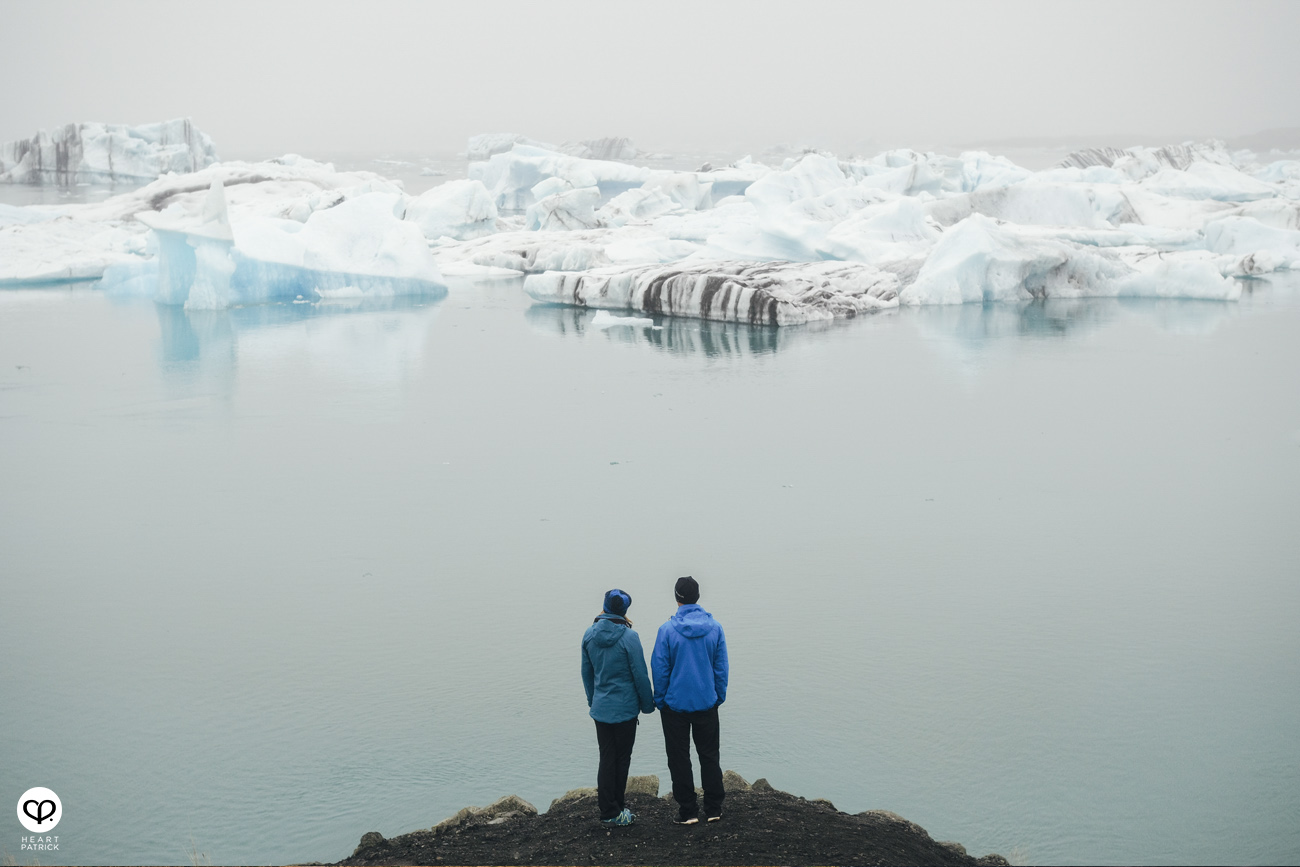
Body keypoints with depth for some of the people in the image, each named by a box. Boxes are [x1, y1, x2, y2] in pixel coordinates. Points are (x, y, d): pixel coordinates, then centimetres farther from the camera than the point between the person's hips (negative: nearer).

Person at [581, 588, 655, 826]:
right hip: (625, 708, -4)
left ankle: (607, 808, 12)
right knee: (621, 758, 8)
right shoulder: (628, 637, -17)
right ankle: (614, 811, 15)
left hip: (600, 707, 4)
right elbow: (640, 674, -12)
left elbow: (586, 672, 9)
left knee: (606, 758, 10)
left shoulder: (590, 634, -1)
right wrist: (648, 704, 1)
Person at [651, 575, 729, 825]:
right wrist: (719, 696, 13)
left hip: (675, 704, -3)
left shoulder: (667, 630, -14)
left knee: (679, 758, 8)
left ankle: (687, 811, 10)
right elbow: (721, 667, 1)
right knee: (709, 755, 14)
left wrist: (660, 700, 3)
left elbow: (659, 670, -9)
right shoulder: (715, 628, -5)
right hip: (707, 702, 3)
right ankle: (714, 809, 18)